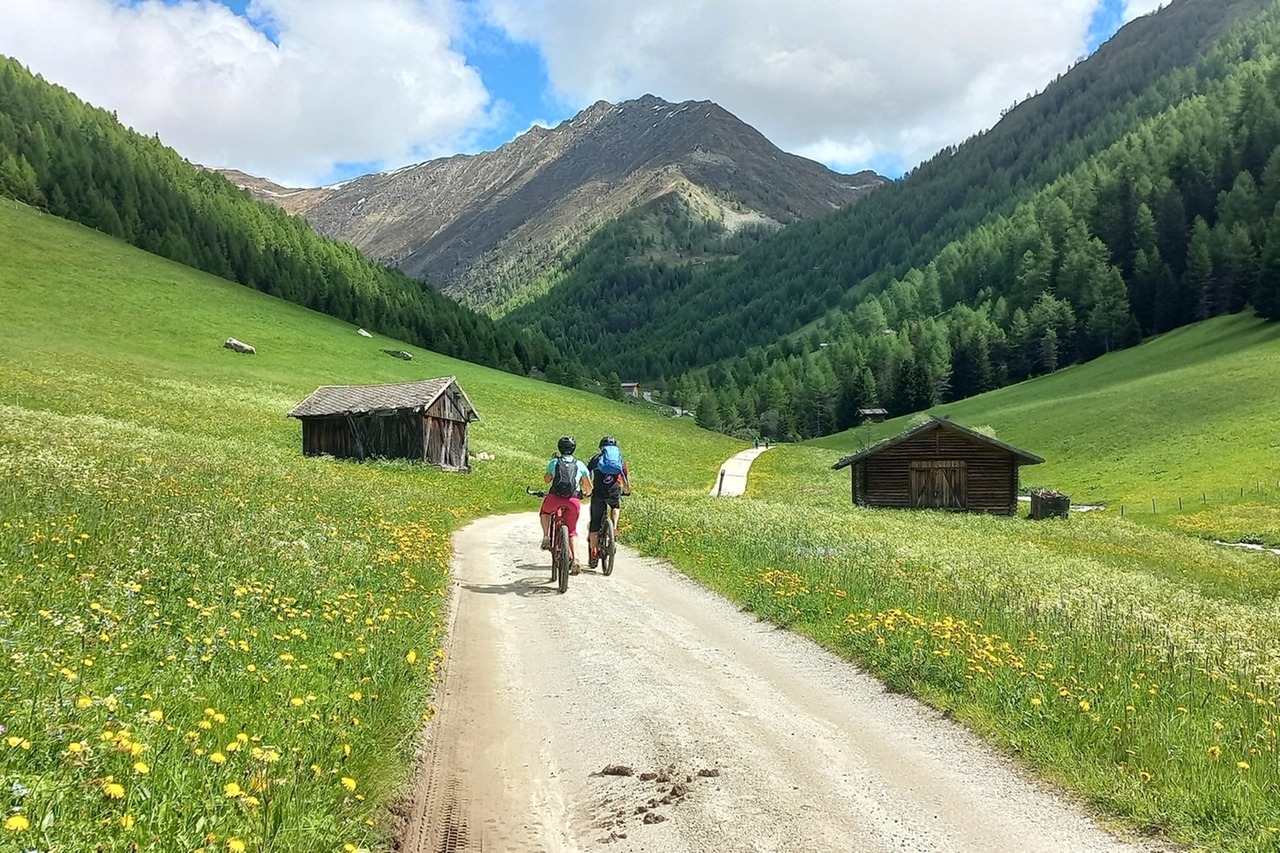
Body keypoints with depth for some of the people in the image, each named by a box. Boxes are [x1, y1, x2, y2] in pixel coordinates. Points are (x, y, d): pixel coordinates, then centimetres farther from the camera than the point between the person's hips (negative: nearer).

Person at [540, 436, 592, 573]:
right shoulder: (579, 464, 15)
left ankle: (546, 537, 12)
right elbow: (589, 486, 17)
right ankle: (575, 558, -4)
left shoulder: (554, 461, 12)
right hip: (574, 500, 1)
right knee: (572, 531, 16)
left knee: (544, 512, 33)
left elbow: (547, 480, 22)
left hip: (555, 497, -1)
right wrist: (586, 493, 40)